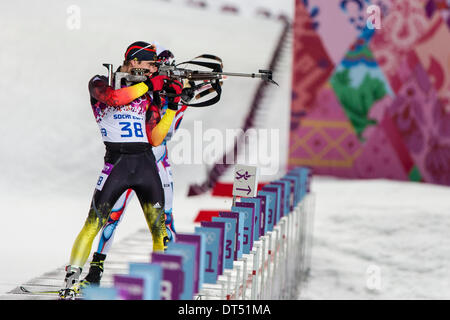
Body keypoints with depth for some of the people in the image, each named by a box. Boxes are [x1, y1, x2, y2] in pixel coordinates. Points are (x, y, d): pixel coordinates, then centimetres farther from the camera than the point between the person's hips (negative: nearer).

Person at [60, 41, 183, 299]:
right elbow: (114, 97, -20)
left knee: (159, 227, 2)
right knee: (94, 223, -10)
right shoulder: (100, 83, 5)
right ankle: (72, 280, -4)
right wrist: (148, 84, -13)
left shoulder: (148, 95, 15)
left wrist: (173, 106, 2)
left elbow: (155, 139, 8)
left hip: (146, 163, 4)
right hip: (116, 162, -4)